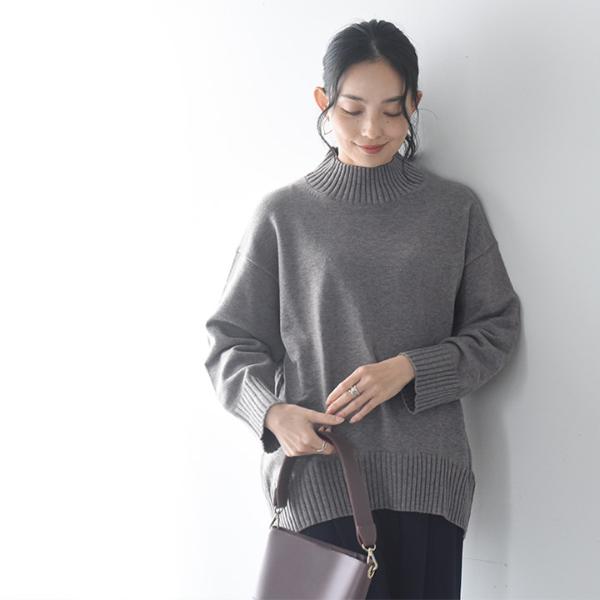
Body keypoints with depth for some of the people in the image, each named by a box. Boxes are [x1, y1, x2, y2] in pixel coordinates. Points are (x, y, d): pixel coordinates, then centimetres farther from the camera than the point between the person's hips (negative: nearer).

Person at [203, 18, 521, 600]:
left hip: (427, 477, 2)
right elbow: (231, 340, 6)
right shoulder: (284, 213, 3)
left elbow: (496, 330, 7)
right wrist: (274, 411, -13)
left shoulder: (455, 208, 6)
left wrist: (409, 369, -10)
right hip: (319, 472, -1)